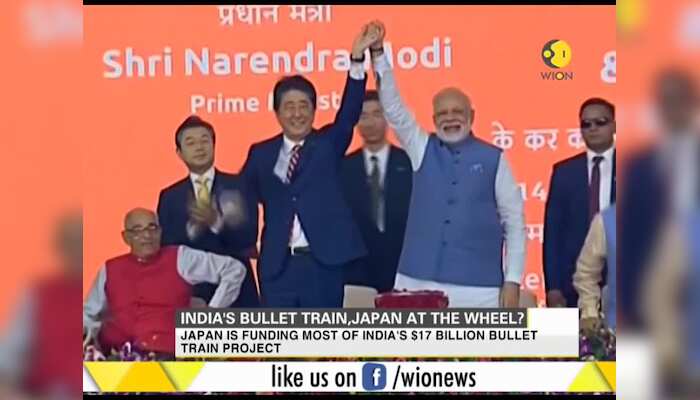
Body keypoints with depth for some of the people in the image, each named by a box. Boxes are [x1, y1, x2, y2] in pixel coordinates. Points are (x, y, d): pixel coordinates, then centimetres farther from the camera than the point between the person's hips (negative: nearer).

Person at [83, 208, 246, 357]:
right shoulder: (110, 269, 19)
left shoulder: (180, 258, 9)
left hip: (164, 354, -3)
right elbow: (89, 313, 29)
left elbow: (234, 269, 10)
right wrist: (88, 332, 6)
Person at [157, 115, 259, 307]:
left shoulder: (238, 186, 4)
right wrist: (192, 228, -20)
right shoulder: (170, 196, 8)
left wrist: (216, 222, -23)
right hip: (191, 291, 0)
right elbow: (165, 247, -2)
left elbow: (249, 237, -6)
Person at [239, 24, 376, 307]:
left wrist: (357, 60, -23)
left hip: (323, 262, -1)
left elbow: (349, 114, -9)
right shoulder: (261, 154, 10)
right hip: (278, 265, 1)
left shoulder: (328, 144, 6)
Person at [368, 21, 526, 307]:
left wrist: (513, 280, -3)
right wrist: (378, 53, -9)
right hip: (420, 283, 2)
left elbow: (514, 220, 4)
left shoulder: (493, 158, 4)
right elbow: (394, 109, 1)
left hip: (478, 288, -2)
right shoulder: (422, 149, 11)